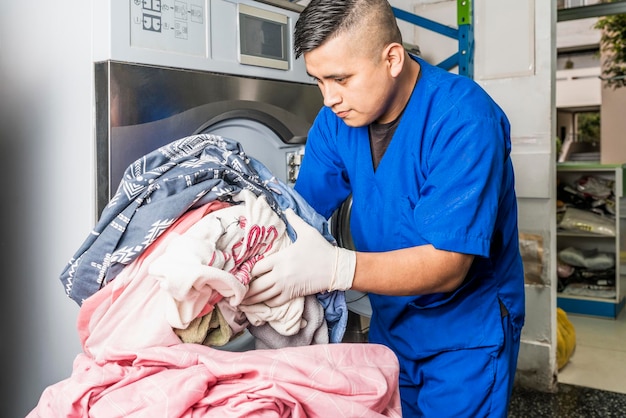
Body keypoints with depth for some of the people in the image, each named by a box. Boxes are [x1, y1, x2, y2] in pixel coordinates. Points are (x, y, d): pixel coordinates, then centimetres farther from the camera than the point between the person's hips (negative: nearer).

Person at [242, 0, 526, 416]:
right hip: (389, 324, 6)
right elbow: (303, 211, -5)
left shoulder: (463, 119, -28)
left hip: (466, 335, -5)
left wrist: (335, 268, -45)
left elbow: (446, 264, -31)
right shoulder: (336, 120, -8)